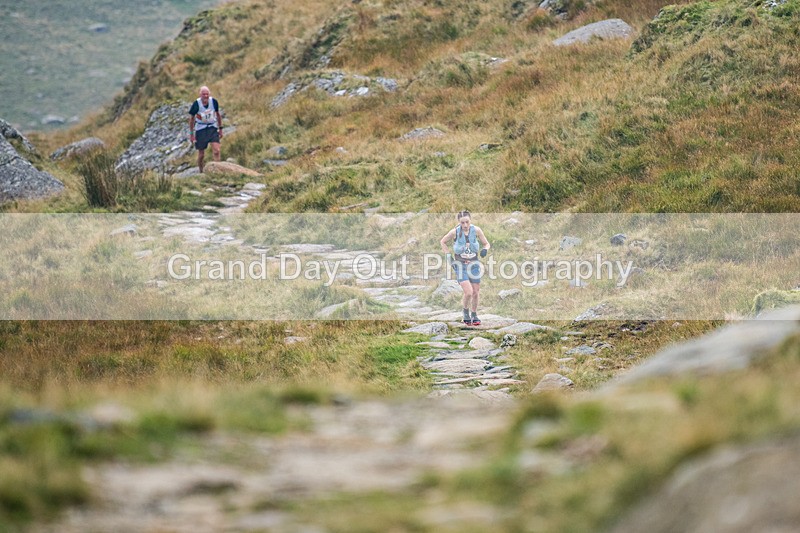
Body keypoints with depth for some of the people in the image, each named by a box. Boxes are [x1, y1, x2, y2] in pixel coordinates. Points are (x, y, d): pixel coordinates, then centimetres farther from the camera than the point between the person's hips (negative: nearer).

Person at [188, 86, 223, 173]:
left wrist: (220, 129, 11)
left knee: (216, 151, -15)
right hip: (200, 129, -2)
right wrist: (191, 134, -2)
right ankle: (201, 172, 24)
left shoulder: (214, 102, -10)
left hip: (213, 128, 2)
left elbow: (218, 115, 8)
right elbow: (191, 119, -4)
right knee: (201, 155, 5)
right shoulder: (196, 104, -16)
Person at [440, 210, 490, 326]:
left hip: (474, 264, 3)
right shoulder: (455, 232, -12)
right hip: (460, 266, -3)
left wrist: (485, 249, -17)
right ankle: (466, 313, 11)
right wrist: (448, 255, -2)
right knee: (468, 292, -17)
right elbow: (442, 242, 5)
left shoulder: (476, 230, -7)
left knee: (475, 293, 7)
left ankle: (474, 315, 29)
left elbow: (487, 244, 5)